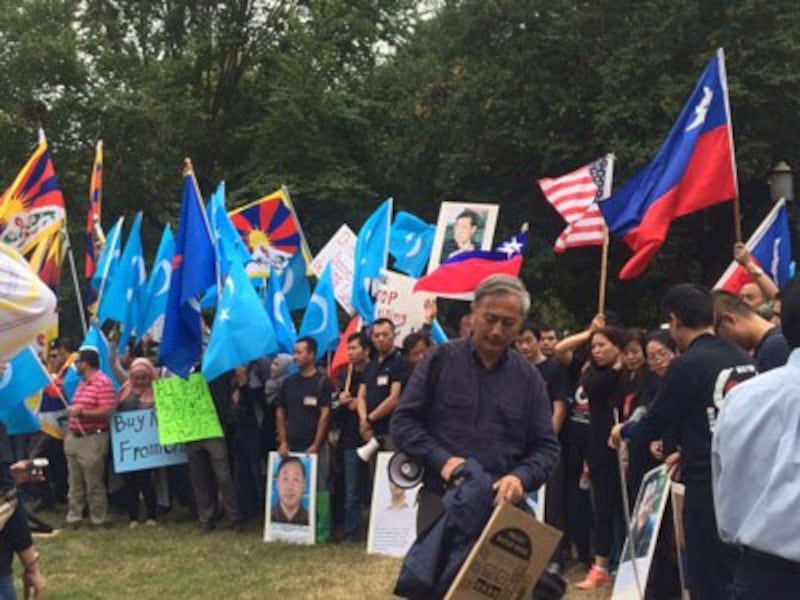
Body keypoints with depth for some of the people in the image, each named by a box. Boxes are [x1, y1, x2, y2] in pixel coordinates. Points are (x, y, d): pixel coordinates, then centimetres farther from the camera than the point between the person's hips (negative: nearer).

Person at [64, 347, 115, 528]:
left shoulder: (103, 382, -12)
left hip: (92, 438, -9)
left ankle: (99, 520, 6)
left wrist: (81, 412, -19)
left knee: (94, 483, -3)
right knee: (75, 483, 12)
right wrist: (69, 429, 16)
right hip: (75, 437, 9)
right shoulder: (82, 383, 17)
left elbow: (107, 411, -20)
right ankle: (73, 518, 18)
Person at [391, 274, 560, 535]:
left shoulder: (528, 378, 9)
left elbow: (546, 447, 8)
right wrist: (441, 460, -13)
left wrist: (520, 477, -13)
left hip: (503, 506, 1)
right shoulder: (440, 359, 4)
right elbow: (403, 421, 3)